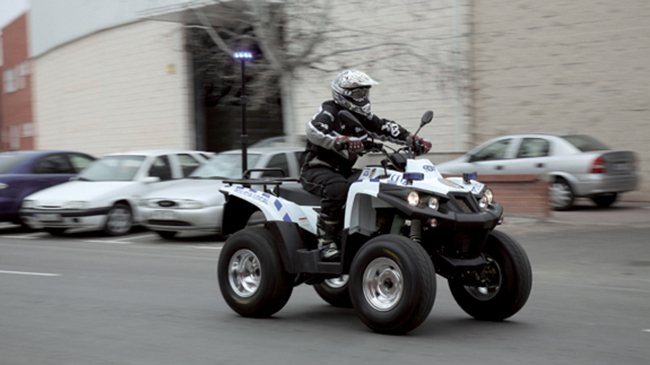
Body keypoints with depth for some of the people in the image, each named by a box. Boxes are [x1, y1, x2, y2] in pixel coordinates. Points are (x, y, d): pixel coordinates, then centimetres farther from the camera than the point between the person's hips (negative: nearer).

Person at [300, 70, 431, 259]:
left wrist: (413, 139, -7)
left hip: (344, 170, 8)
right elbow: (313, 130, -32)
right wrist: (341, 142, -49)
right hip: (316, 168, -8)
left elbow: (385, 127, 9)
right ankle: (325, 239, -29)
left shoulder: (362, 116, 13)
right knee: (339, 189, -38)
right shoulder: (329, 112, -12)